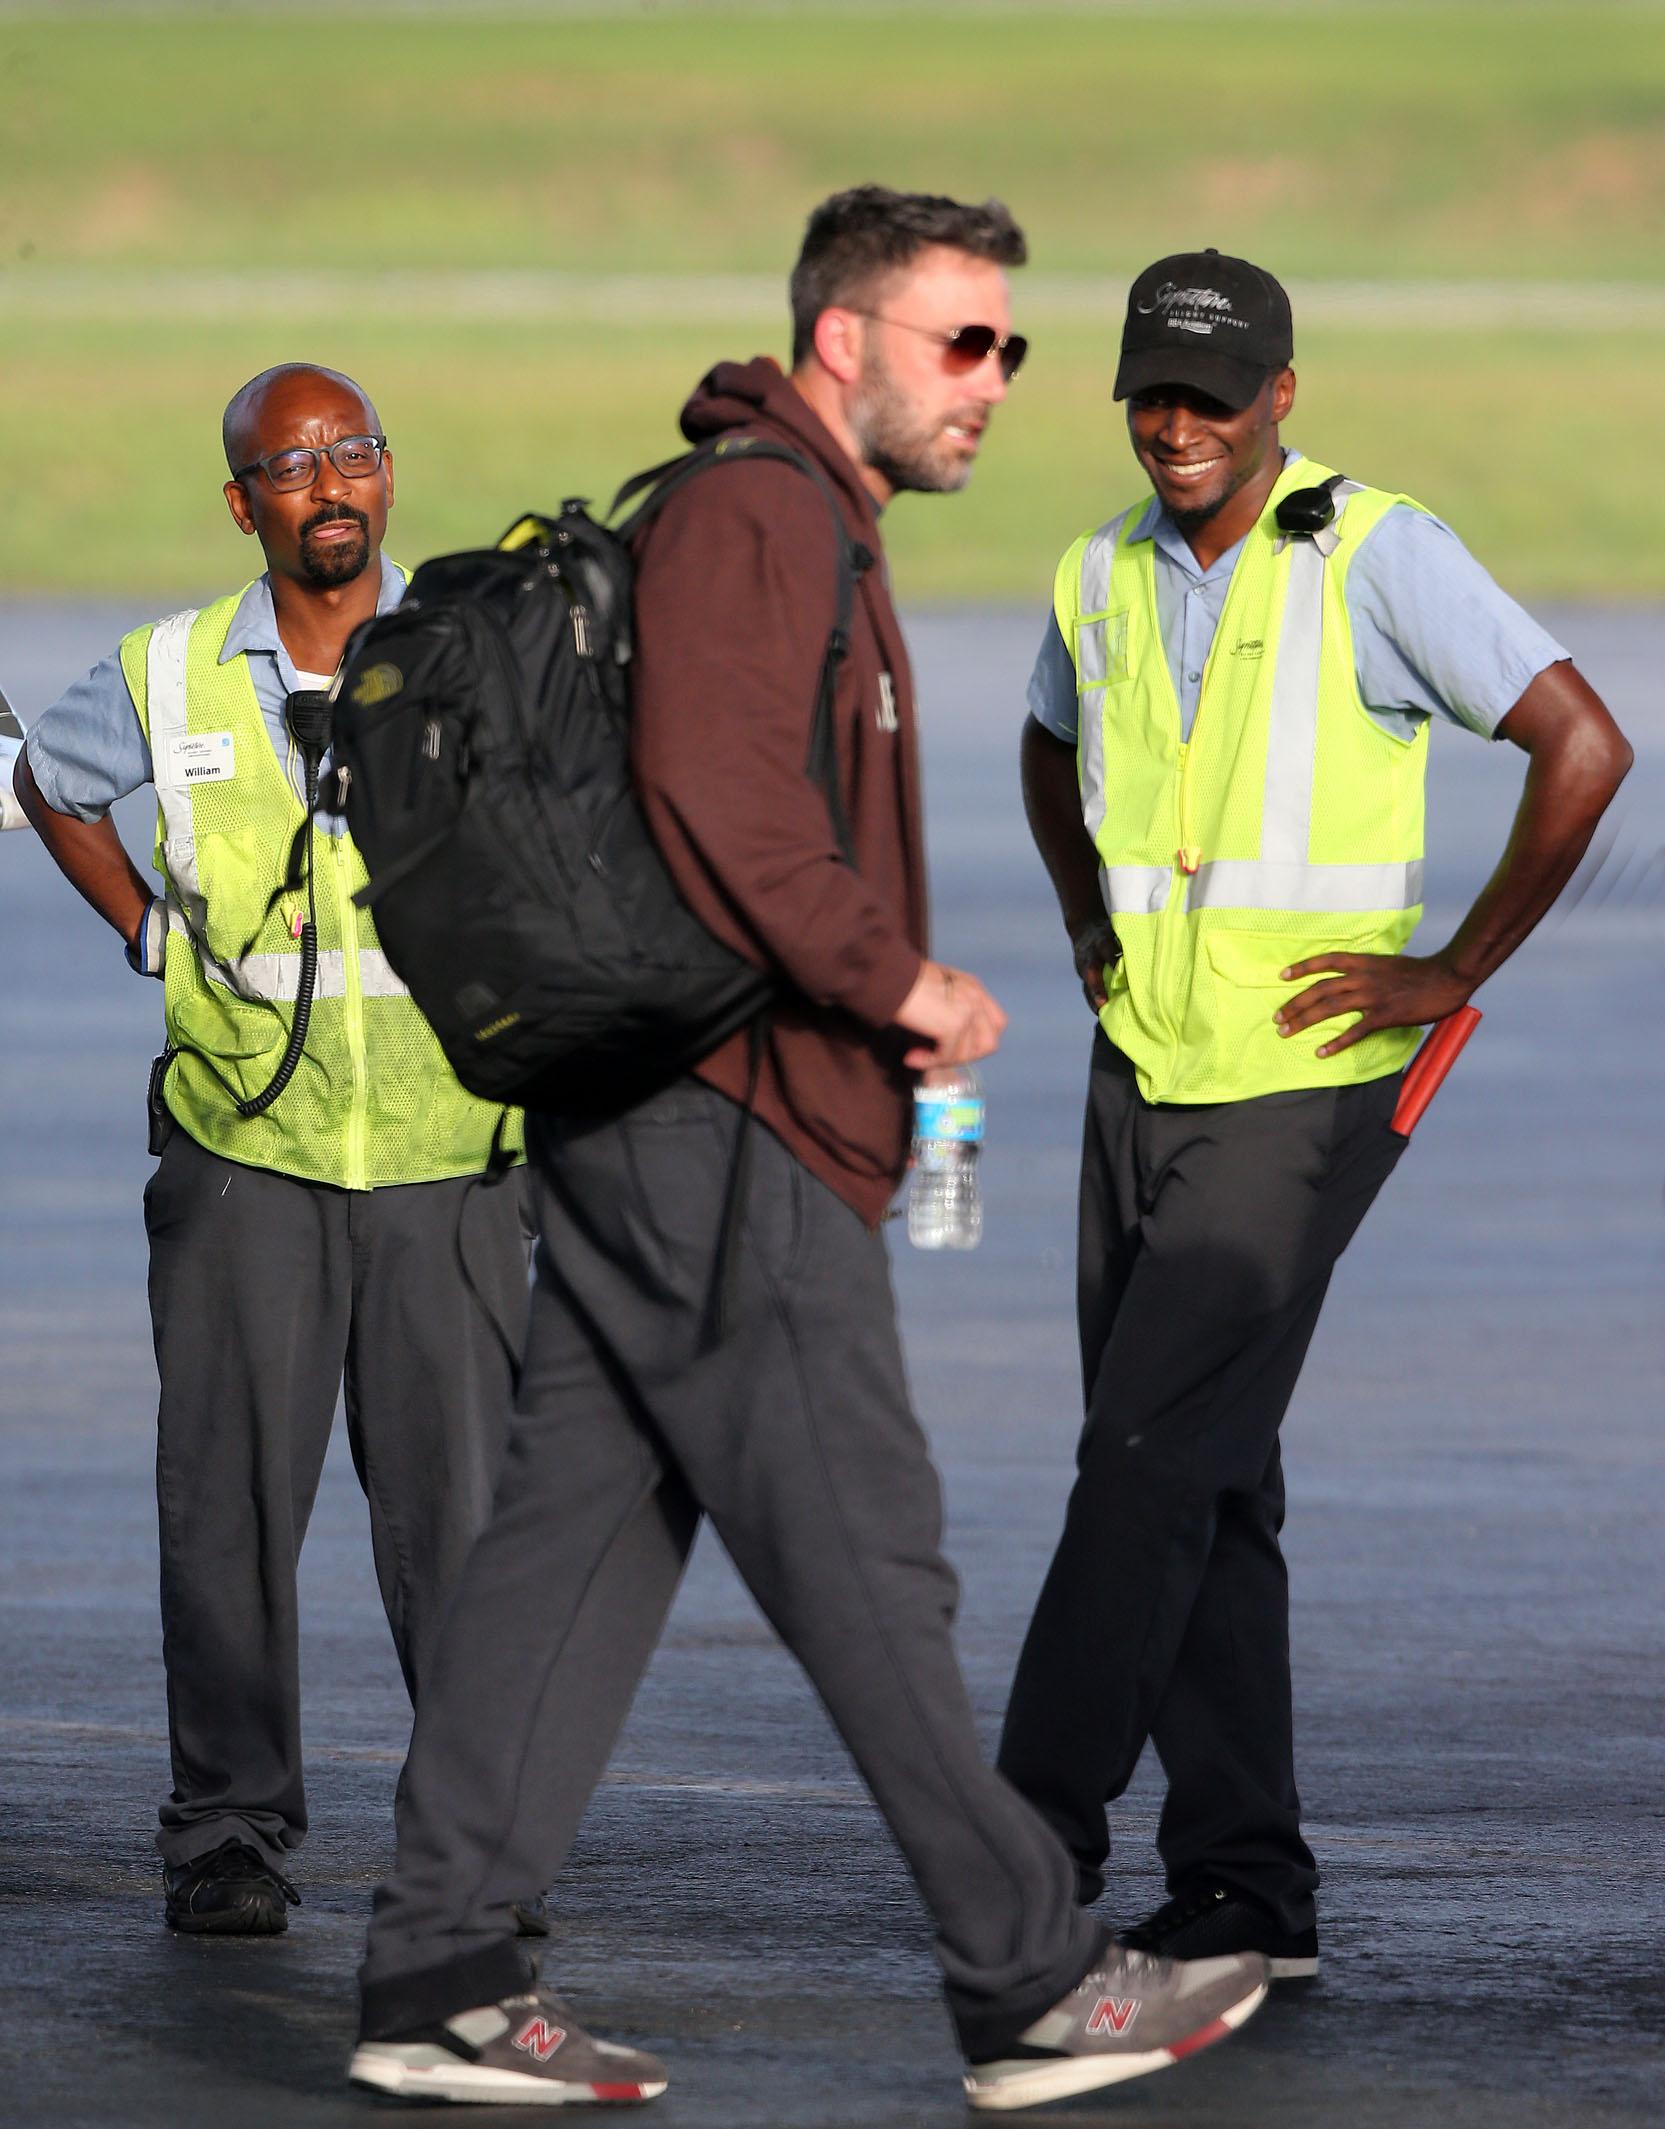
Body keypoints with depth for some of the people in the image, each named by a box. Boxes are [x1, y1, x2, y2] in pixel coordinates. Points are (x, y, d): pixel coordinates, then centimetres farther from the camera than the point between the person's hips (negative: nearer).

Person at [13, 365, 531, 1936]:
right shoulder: (167, 681, 3)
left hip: (444, 1168, 0)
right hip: (243, 1158, 1)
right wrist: (148, 932, 12)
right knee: (231, 1502, 0)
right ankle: (228, 1833, 10)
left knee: (458, 1506, -4)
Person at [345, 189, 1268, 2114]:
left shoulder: (810, 532, 22)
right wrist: (896, 979, -15)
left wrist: (892, 995, 13)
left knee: (578, 1533, 8)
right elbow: (718, 799, -23)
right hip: (724, 1123, -11)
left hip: (640, 1122, 11)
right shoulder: (749, 515, -12)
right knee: (862, 1559, -5)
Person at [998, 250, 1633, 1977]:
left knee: (1150, 1449, -14)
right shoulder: (1101, 580, 9)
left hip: (1300, 1085, -7)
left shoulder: (1376, 557, -10)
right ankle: (1242, 1888, 11)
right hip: (1141, 1076, 7)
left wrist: (1458, 971, -11)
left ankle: (1036, 1827, -12)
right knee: (1199, 1488, 7)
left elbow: (1583, 747, -13)